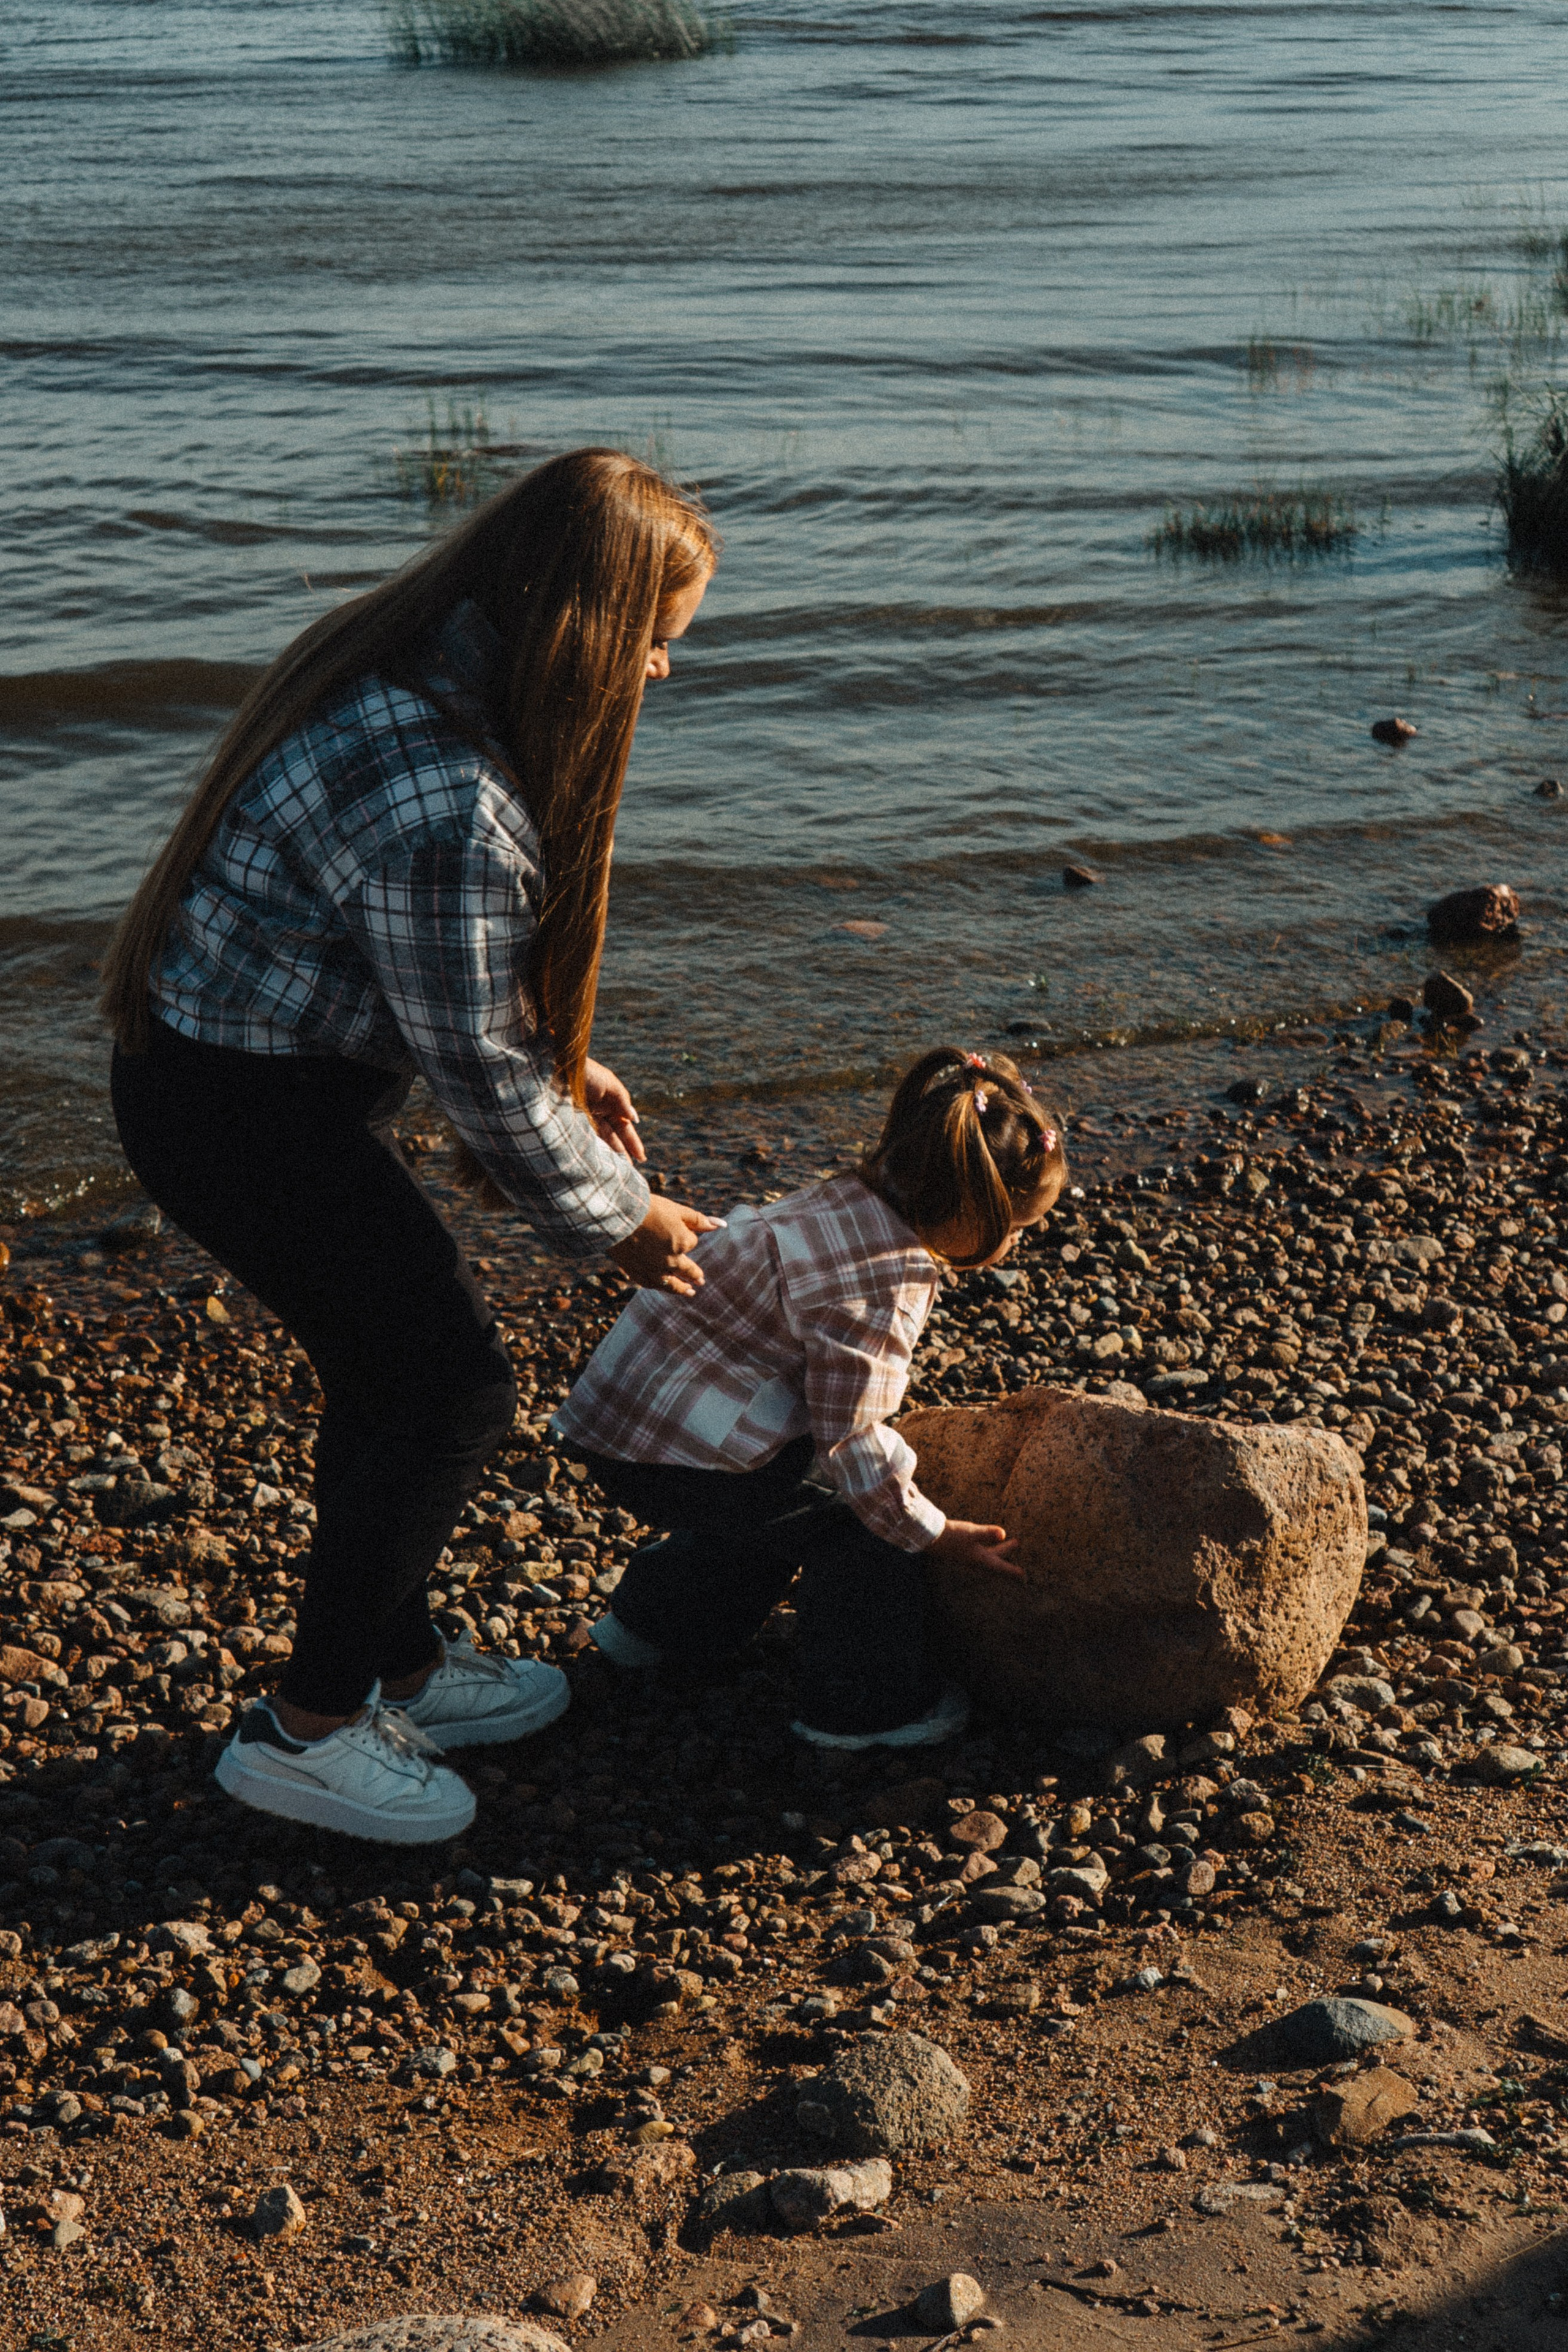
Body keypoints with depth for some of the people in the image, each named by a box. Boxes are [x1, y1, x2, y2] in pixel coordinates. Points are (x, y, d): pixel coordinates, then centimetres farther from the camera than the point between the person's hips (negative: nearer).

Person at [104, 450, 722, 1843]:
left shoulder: (417, 678, 1)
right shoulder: (438, 799, -31)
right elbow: (479, 1073, -21)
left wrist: (561, 1062, 16)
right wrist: (619, 1218, -7)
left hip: (230, 1069, 10)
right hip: (250, 1115, -10)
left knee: (389, 1375, 19)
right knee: (454, 1386, 0)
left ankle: (400, 1669, 36)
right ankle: (310, 1730, 12)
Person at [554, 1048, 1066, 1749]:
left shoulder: (856, 1198, 3)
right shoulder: (879, 1287, -26)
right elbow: (852, 1440, -20)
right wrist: (937, 1534, -6)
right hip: (675, 1455, -10)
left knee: (792, 1499, 29)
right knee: (862, 1506, -4)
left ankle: (651, 1620, 44)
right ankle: (865, 1705, 7)